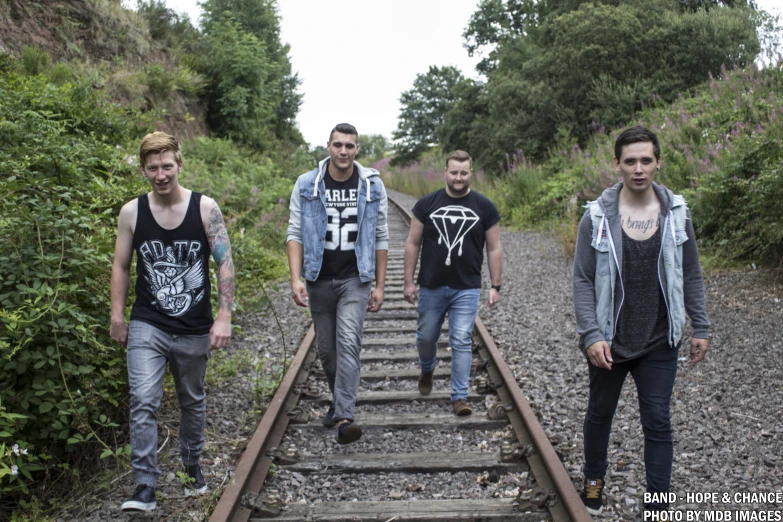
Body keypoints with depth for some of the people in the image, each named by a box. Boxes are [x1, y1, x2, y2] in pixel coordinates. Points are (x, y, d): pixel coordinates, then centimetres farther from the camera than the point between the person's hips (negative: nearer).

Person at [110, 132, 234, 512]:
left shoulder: (205, 208, -7)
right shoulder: (131, 212, -2)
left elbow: (225, 263, -6)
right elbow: (121, 266, 6)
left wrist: (224, 317, -11)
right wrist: (117, 318, 4)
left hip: (195, 330, 0)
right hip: (147, 326, 0)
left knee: (193, 401, 16)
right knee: (143, 402, -13)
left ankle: (192, 466, 37)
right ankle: (145, 486, -5)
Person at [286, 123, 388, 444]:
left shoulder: (372, 186, -1)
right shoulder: (306, 185, -2)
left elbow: (380, 238, 3)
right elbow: (295, 234, -3)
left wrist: (380, 285, 2)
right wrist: (296, 279, -15)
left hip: (355, 279, -2)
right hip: (319, 280, 2)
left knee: (348, 342, -18)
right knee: (326, 348, 12)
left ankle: (344, 418, -19)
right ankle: (339, 400, 35)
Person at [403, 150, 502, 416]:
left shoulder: (484, 207, 0)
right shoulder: (427, 204, 0)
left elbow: (494, 249, 4)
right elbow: (413, 244, 4)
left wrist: (495, 286, 0)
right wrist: (408, 282, 1)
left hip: (467, 289, -1)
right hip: (431, 287, 1)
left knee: (461, 342, -3)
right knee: (426, 337, 15)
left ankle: (460, 397, 7)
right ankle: (427, 369, 47)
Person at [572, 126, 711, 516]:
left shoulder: (676, 211, -3)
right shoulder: (597, 215, -10)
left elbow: (690, 275, 5)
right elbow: (583, 280, -10)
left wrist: (700, 328, 4)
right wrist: (591, 334, -17)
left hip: (659, 342, 1)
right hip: (609, 341, -1)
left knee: (657, 422, 4)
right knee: (600, 412, 17)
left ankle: (658, 505, 17)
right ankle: (593, 480, 41)